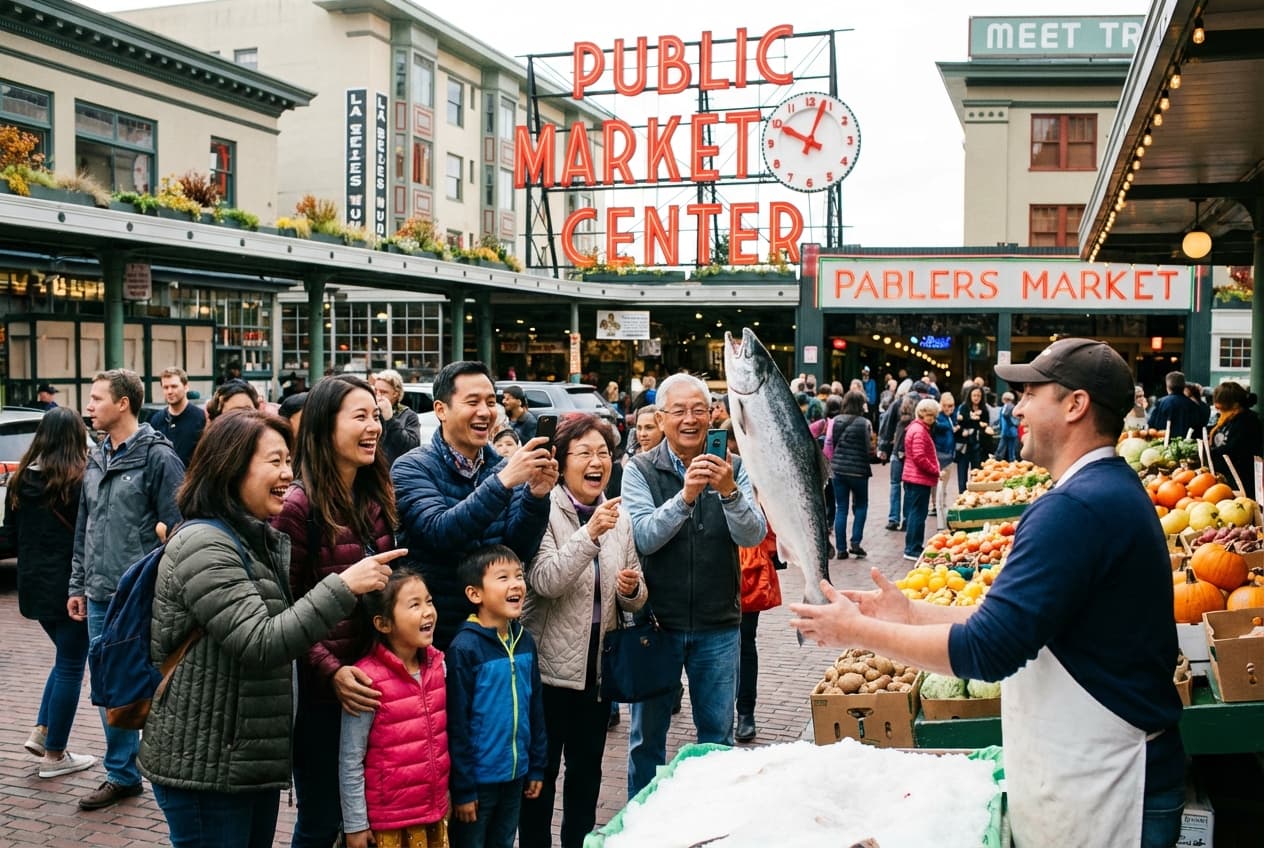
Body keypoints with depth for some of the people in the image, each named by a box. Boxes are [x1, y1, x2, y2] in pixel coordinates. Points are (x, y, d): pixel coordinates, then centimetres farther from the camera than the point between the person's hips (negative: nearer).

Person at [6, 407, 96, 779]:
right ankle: (54, 756, 12)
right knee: (70, 667, 5)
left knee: (66, 658, 24)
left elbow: (12, 529, 12)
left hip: (34, 584, 7)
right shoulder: (77, 482, -17)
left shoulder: (20, 480, 3)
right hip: (69, 586, -7)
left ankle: (40, 732, 20)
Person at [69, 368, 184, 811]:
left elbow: (177, 526, -13)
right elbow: (84, 527, 17)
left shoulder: (157, 455, -11)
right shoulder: (96, 458, 12)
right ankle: (121, 774, 26)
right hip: (100, 595, 7)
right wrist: (78, 584, 14)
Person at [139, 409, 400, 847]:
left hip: (253, 758, 9)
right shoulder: (203, 545, -18)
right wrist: (343, 587, -27)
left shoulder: (262, 540, 11)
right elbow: (259, 645, -26)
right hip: (205, 765, -8)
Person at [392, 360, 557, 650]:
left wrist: (536, 495, -23)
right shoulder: (411, 467, -10)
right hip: (433, 634, -3)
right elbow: (439, 533, -26)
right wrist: (503, 481, -33)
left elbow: (520, 551, -6)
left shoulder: (504, 468, 1)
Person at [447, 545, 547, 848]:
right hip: (478, 777, -6)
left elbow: (535, 708, 8)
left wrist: (537, 766, 10)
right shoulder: (464, 648, -18)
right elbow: (456, 724, -15)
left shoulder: (524, 640, 1)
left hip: (516, 773, 6)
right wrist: (463, 788, -13)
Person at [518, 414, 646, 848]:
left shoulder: (619, 516, 4)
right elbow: (545, 582, -26)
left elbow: (634, 599, 10)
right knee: (540, 771, 9)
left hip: (598, 663, 5)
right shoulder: (544, 510, -12)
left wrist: (631, 589, -12)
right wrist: (590, 533, -34)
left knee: (587, 771, 18)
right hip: (551, 663, -5)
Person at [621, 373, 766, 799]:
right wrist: (685, 495, -33)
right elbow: (643, 537, -18)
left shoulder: (732, 468, 0)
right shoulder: (640, 469, -5)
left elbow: (752, 535, -12)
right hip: (656, 620, -1)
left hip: (718, 624, 1)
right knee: (648, 734, 12)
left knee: (718, 732, 14)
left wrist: (729, 491, -30)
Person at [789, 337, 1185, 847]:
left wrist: (859, 630, -14)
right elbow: (1018, 618, 12)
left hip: (1097, 792, -9)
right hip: (1094, 773, 9)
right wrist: (911, 613, 7)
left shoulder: (1076, 507, -24)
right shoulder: (1113, 488, 10)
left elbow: (987, 650, -25)